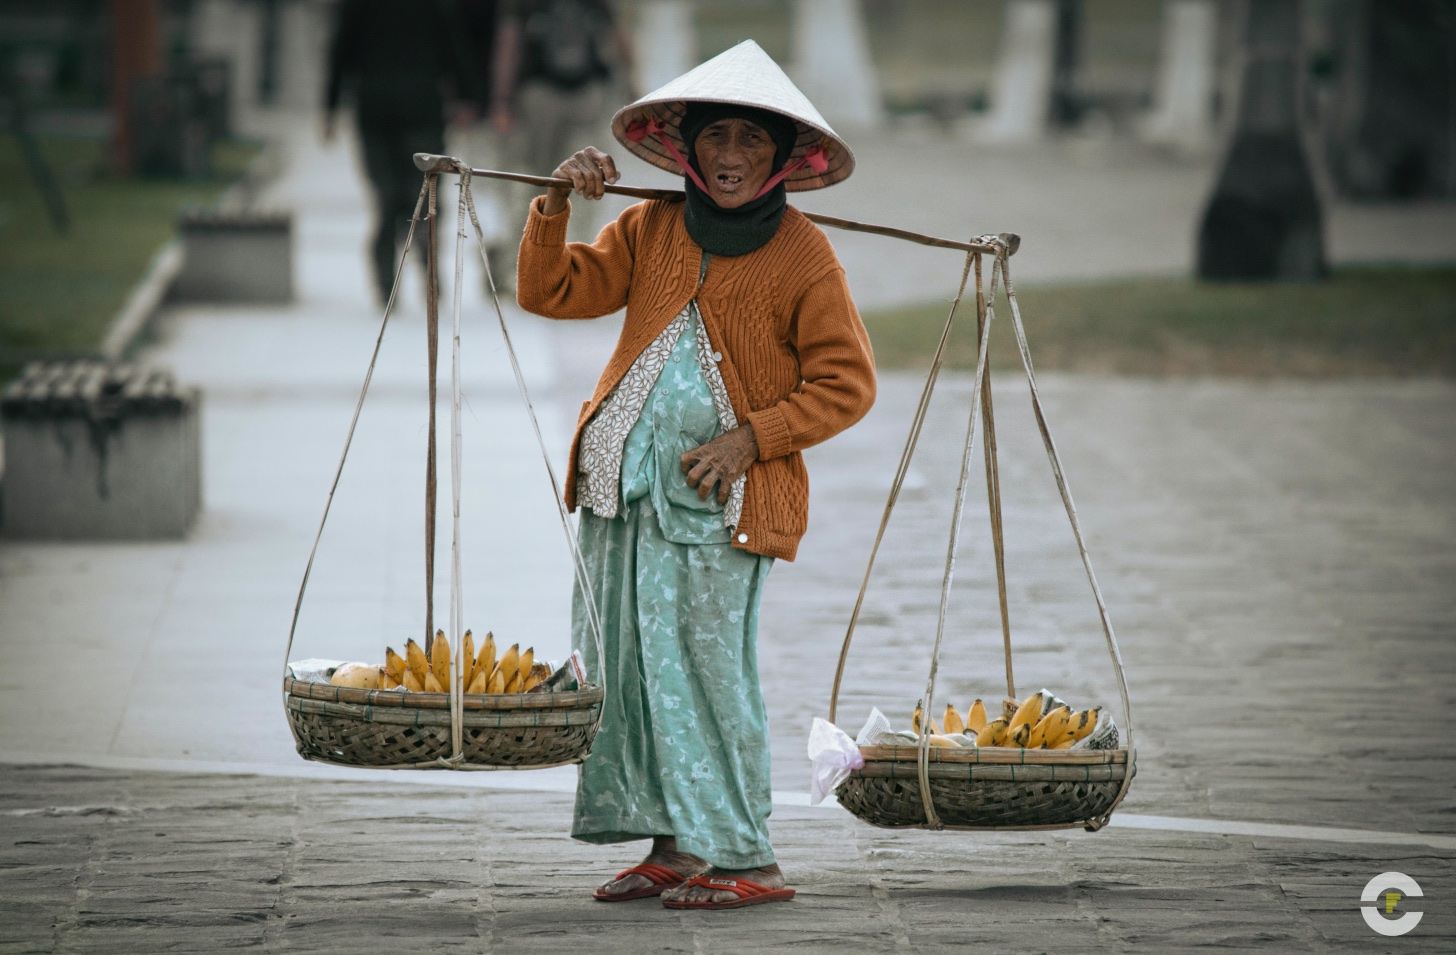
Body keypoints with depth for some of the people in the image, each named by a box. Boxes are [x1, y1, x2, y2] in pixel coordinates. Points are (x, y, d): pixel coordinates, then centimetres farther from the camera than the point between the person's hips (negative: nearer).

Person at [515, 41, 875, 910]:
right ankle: (675, 844, 13)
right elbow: (551, 293, 8)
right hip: (623, 479, 5)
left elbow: (847, 385, -3)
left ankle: (742, 859, -4)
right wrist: (557, 206, -7)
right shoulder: (651, 231, 11)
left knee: (706, 666, -10)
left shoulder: (803, 256, -4)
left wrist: (750, 438, -12)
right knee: (628, 664, 5)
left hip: (722, 493, -5)